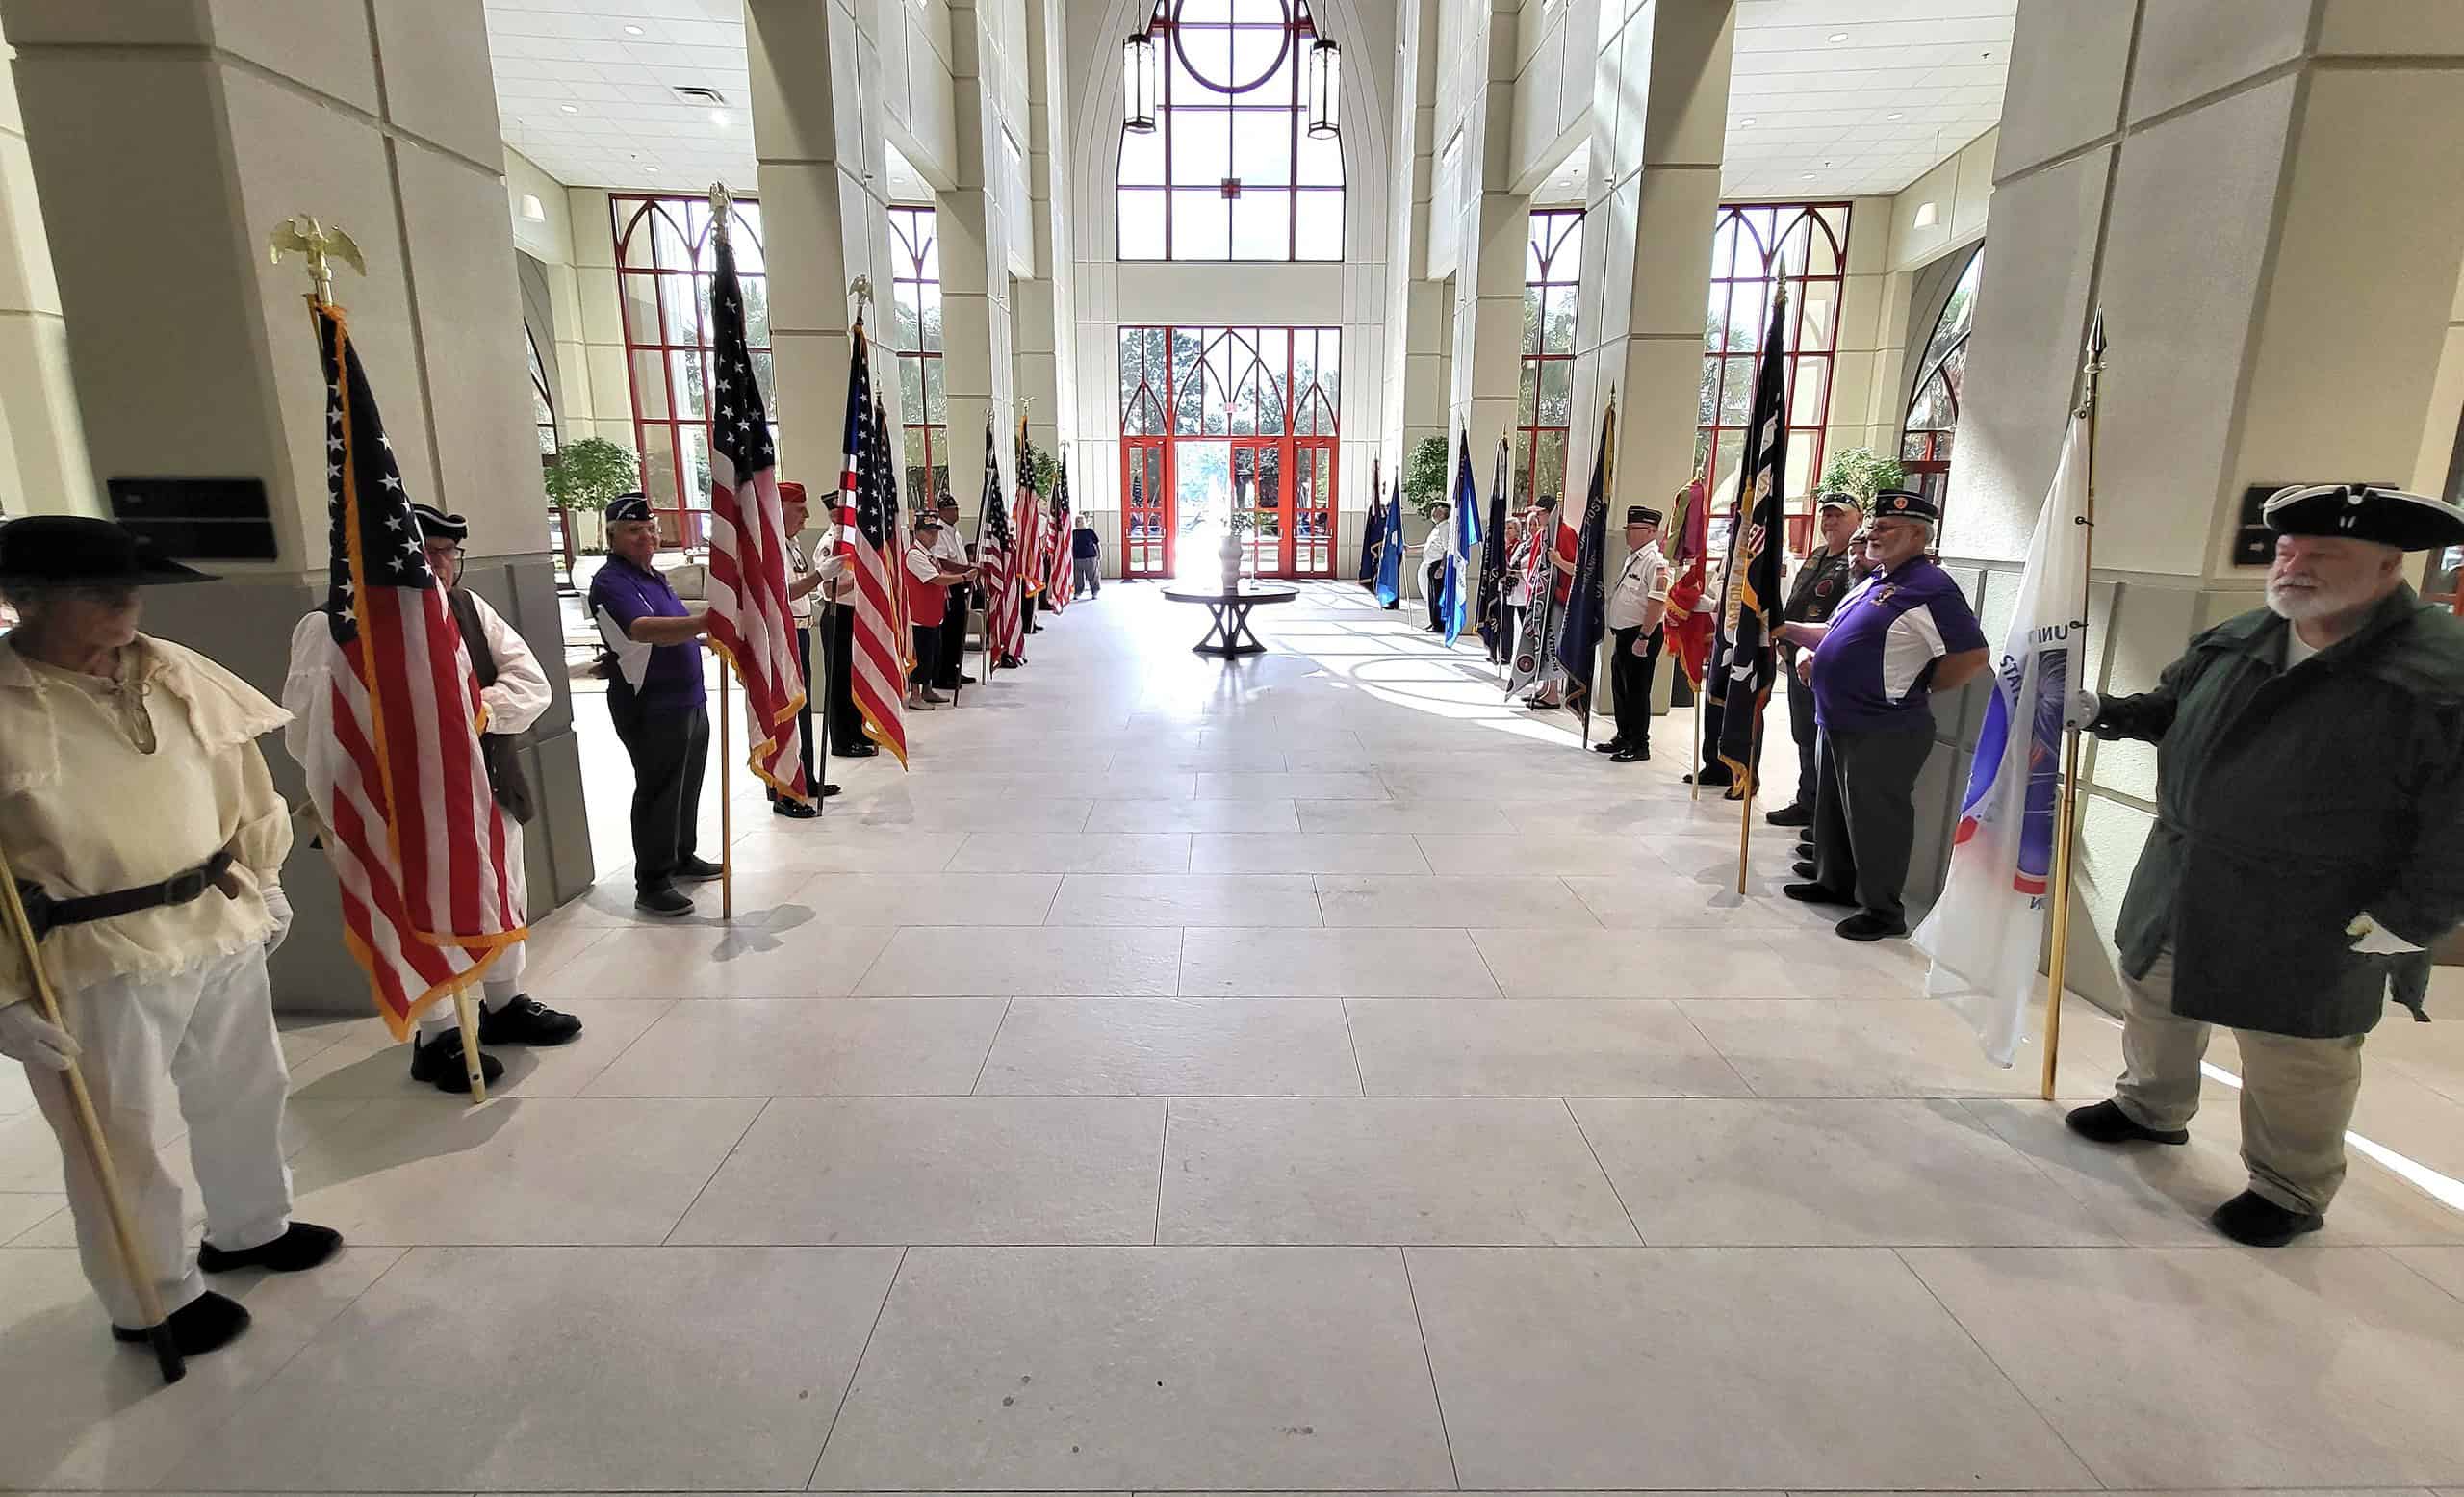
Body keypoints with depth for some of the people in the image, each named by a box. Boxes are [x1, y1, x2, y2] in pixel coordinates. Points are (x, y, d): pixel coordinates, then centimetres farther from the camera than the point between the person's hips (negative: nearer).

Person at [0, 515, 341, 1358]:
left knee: (243, 1095, 21)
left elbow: (240, 780, 12)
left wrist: (263, 882, 16)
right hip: (91, 963, -5)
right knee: (120, 1140, 10)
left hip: (221, 929, 5)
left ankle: (250, 1229, 44)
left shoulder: (177, 676, 0)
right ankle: (151, 1301, 31)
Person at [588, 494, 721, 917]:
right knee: (658, 794, -4)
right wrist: (705, 621, -48)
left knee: (688, 786, 18)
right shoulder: (612, 582, -16)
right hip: (651, 709, -9)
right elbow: (643, 629, -36)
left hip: (688, 700, 9)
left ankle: (683, 857, 33)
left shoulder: (653, 575, 15)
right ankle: (651, 884, 5)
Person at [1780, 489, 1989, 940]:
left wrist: (1917, 690, -8)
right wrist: (1786, 629, 14)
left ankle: (1883, 910, 11)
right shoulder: (1875, 581, 15)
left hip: (1884, 730, -10)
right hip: (1840, 722, 10)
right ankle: (1835, 882, 35)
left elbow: (1973, 656, -17)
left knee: (1876, 817, -1)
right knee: (1834, 808, 19)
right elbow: (1838, 634, 25)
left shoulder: (1930, 588, -15)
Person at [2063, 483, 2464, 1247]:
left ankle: (2290, 1192, 30)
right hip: (2183, 882, 7)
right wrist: (2101, 712, 4)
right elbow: (2174, 707, 20)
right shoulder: (2236, 638, 3)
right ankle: (2151, 1107, 46)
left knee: (2293, 1059, 9)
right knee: (2153, 996, 22)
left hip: (2312, 921, -6)